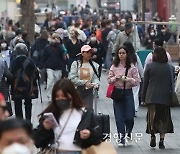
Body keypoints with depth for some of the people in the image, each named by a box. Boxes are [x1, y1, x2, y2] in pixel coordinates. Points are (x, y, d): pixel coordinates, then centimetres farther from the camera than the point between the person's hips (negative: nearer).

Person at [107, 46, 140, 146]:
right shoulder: (114, 67, 5)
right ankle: (121, 138, 6)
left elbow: (137, 81, 0)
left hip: (128, 93, -1)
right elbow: (109, 80, 6)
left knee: (129, 116, -3)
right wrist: (115, 78, -13)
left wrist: (129, 79, -17)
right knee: (119, 117, -1)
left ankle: (128, 133, 26)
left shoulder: (132, 67, 1)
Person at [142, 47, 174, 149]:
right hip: (165, 97, 1)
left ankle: (153, 134, -18)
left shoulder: (149, 66, -1)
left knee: (152, 116, 5)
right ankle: (161, 140, 4)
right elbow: (171, 83, 3)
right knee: (164, 118, 8)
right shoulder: (169, 67, 0)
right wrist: (172, 96, 13)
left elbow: (145, 83, 2)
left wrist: (144, 98, 9)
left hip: (152, 97, -1)